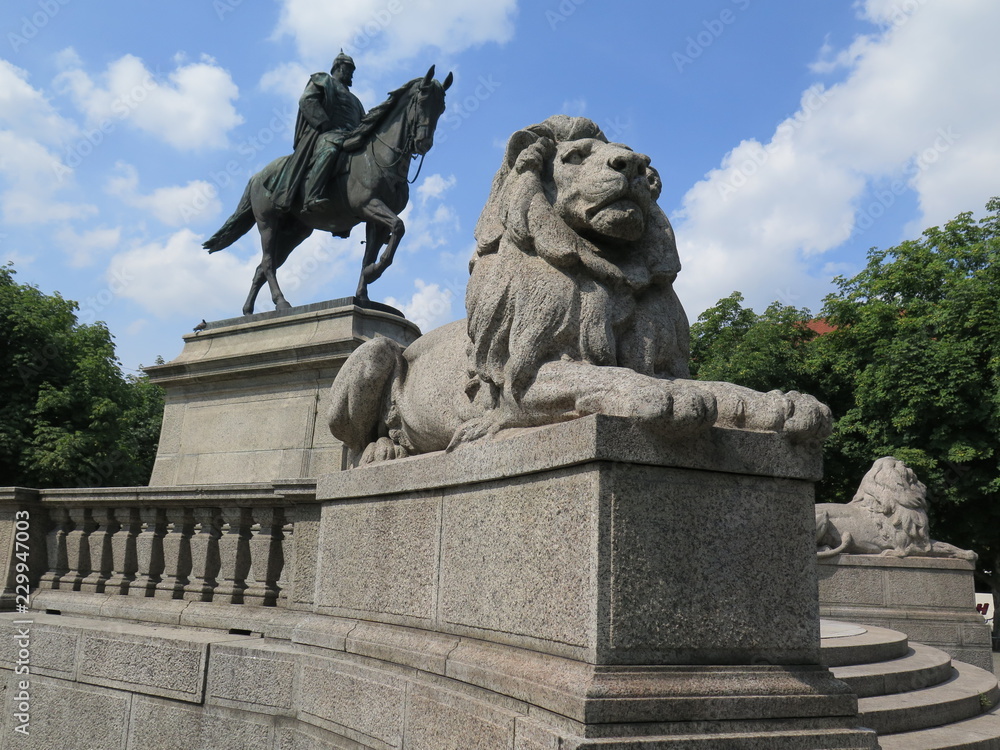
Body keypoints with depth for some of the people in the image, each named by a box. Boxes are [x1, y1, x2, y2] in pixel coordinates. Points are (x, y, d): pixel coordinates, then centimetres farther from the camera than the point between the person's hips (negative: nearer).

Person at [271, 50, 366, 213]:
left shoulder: (354, 100, 40)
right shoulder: (323, 80, 19)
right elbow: (306, 100, 2)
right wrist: (325, 124, -12)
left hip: (351, 137, 8)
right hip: (326, 133, -8)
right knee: (329, 150, -39)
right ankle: (311, 198, -53)